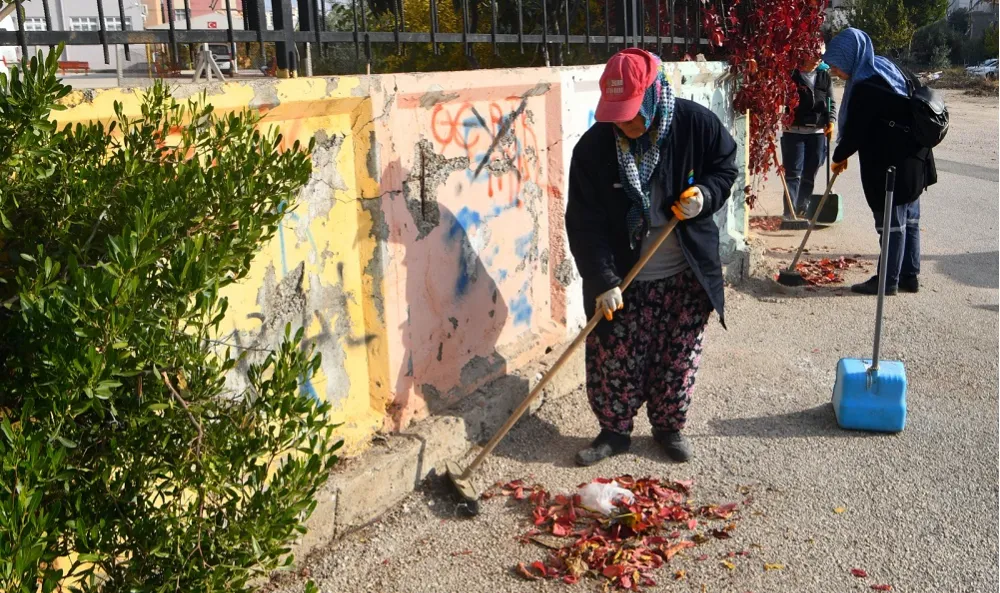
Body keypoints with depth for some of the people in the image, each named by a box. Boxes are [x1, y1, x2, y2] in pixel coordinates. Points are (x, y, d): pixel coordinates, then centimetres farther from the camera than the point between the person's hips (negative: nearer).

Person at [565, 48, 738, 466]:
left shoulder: (696, 124, -14)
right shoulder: (593, 147, -15)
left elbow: (726, 166, 5)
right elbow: (585, 223, -15)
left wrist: (705, 195, -17)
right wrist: (603, 281, -22)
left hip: (686, 275, 1)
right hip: (623, 278, 0)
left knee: (679, 356, 11)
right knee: (613, 357, 5)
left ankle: (669, 427, 32)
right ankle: (614, 430, 25)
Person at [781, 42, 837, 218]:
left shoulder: (824, 75, 10)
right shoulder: (793, 74, -4)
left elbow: (831, 101, 14)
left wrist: (831, 121, 1)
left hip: (818, 131, 5)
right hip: (794, 130, -4)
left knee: (810, 173, 10)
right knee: (793, 172, -7)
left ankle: (803, 207, 21)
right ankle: (790, 211, -8)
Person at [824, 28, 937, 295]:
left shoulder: (864, 86, -20)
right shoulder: (884, 68, 9)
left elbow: (854, 131, -16)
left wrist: (839, 157, 3)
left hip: (890, 165, -9)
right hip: (912, 159, 9)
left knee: (892, 222, -1)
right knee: (909, 220, 14)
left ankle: (888, 281, 8)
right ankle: (910, 276, 23)